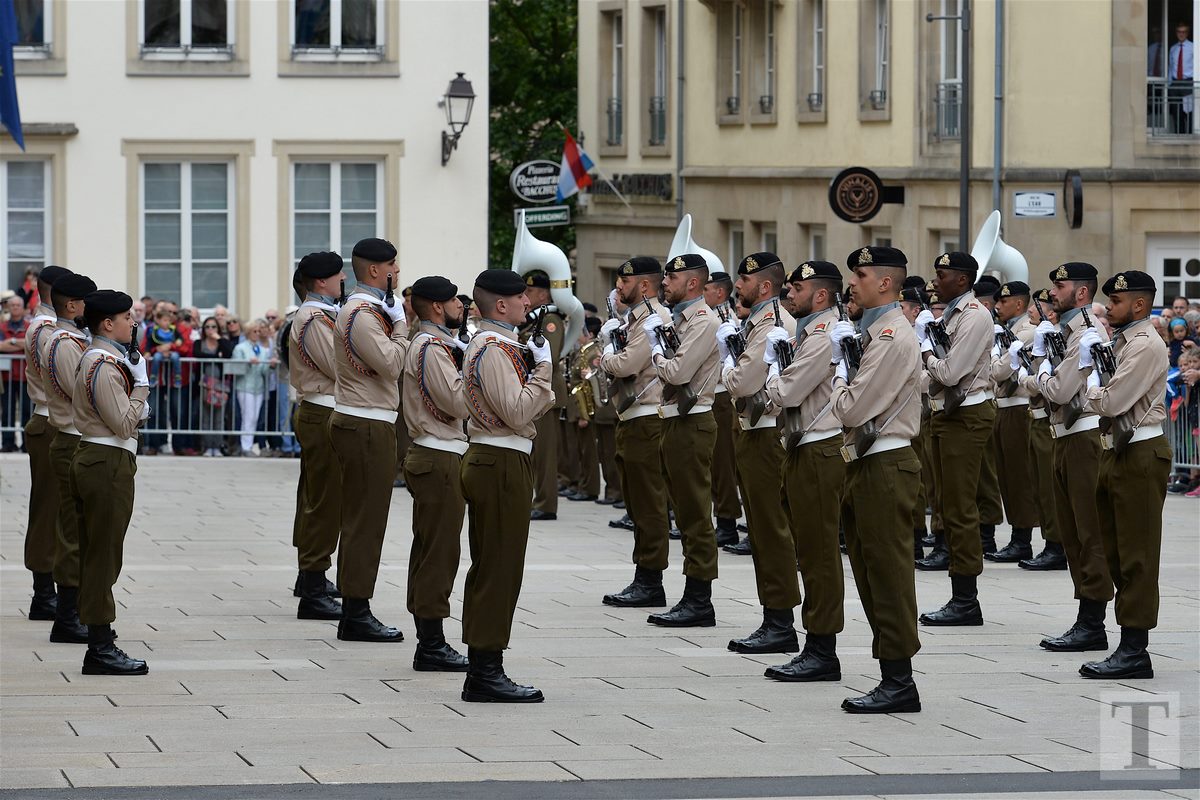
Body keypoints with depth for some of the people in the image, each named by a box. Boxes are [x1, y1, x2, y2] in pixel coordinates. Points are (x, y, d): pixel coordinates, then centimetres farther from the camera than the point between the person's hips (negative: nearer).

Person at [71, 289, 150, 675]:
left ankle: (99, 645, 19)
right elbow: (124, 424, -19)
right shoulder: (105, 366, -18)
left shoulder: (95, 360, 15)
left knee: (96, 556, 13)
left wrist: (136, 405, 8)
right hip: (109, 465, -11)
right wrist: (141, 383, -12)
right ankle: (101, 650, -5)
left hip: (92, 460, 11)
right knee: (103, 557, -7)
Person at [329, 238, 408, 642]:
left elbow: (389, 365, 17)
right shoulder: (362, 315, -17)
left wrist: (399, 321, 7)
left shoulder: (365, 309, 17)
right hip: (367, 427, -11)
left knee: (360, 520, 12)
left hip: (361, 423, 11)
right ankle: (357, 613, -6)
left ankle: (354, 613, 16)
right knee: (366, 521, -8)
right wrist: (401, 324, -13)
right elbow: (392, 364, -24)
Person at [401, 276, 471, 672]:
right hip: (440, 458, -11)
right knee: (440, 551, -8)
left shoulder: (428, 343, 17)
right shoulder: (432, 347, -16)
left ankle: (429, 640, 18)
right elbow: (458, 403, -22)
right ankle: (432, 646, -7)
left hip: (430, 456, 11)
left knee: (430, 549, 13)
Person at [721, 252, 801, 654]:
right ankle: (773, 621, 17)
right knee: (762, 529, 12)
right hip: (751, 430, 11)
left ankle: (781, 626, -6)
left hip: (766, 435, -11)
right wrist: (733, 347, 5)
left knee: (771, 528, -8)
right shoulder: (757, 320, 16)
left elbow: (741, 382, -22)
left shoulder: (772, 323, -16)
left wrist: (727, 350, -5)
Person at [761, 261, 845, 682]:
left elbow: (786, 393, -18)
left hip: (820, 453, -11)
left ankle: (822, 654, -4)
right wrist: (782, 364, 2)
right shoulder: (811, 331, 17)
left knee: (819, 553, -7)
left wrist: (775, 366, 0)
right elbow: (786, 394, 19)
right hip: (805, 450, 11)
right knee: (812, 552, 12)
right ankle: (816, 648, 15)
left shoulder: (824, 335, -16)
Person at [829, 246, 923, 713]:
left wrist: (840, 376, -2)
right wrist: (844, 372, 0)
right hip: (865, 464, 10)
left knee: (888, 574, -7)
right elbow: (849, 410, 17)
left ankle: (899, 683, -4)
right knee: (871, 574, 12)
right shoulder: (871, 332, 16)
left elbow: (851, 410, -20)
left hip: (886, 465, -10)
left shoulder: (892, 337, -16)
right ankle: (892, 678, 16)